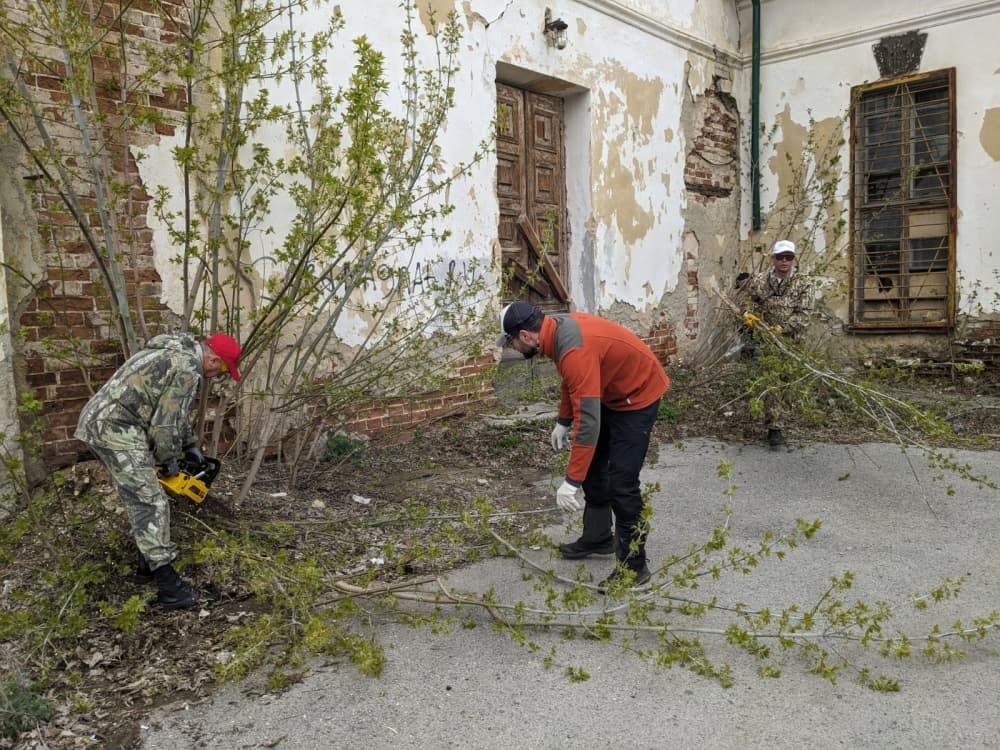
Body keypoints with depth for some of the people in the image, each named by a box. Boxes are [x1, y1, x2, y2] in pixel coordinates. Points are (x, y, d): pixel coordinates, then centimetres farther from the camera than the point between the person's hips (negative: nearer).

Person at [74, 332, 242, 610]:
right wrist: (169, 461, 4)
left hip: (99, 421, 11)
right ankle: (168, 587, -4)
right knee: (151, 503, -7)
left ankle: (149, 564, 29)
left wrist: (190, 445, 31)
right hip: (116, 429, -11)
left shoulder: (175, 353, 19)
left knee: (140, 499, 20)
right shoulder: (187, 370, -14)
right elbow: (165, 425, -13)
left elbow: (172, 411, 30)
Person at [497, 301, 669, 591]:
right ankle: (598, 538, 31)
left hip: (638, 395, -10)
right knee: (593, 464, 17)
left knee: (621, 481, -11)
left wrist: (571, 482, -35)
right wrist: (562, 421, 17)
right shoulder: (557, 327, -5)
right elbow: (571, 383, 14)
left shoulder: (575, 350, -34)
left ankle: (634, 566, 1)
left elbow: (588, 422, -37)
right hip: (612, 392, 10)